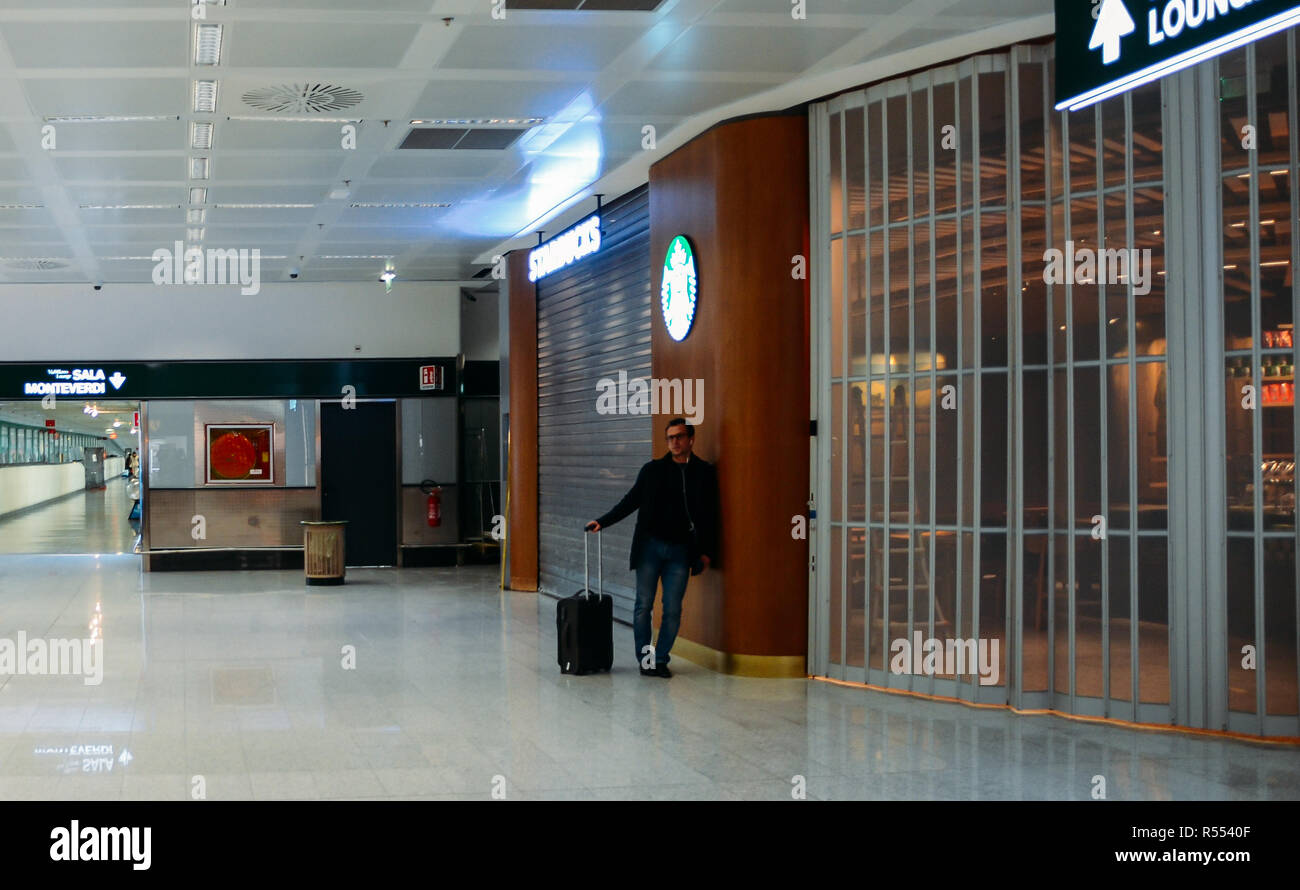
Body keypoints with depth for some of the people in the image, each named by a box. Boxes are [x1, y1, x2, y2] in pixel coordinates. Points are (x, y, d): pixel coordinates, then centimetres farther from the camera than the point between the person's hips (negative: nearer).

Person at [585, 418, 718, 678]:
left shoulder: (704, 472, 3)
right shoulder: (653, 469, 5)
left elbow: (711, 514, 4)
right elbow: (630, 501, 8)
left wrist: (707, 551, -1)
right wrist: (602, 522, -2)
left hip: (680, 550, 0)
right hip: (650, 546, 0)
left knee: (672, 610, 0)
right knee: (643, 605, 1)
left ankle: (661, 659, 11)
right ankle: (645, 659, 11)